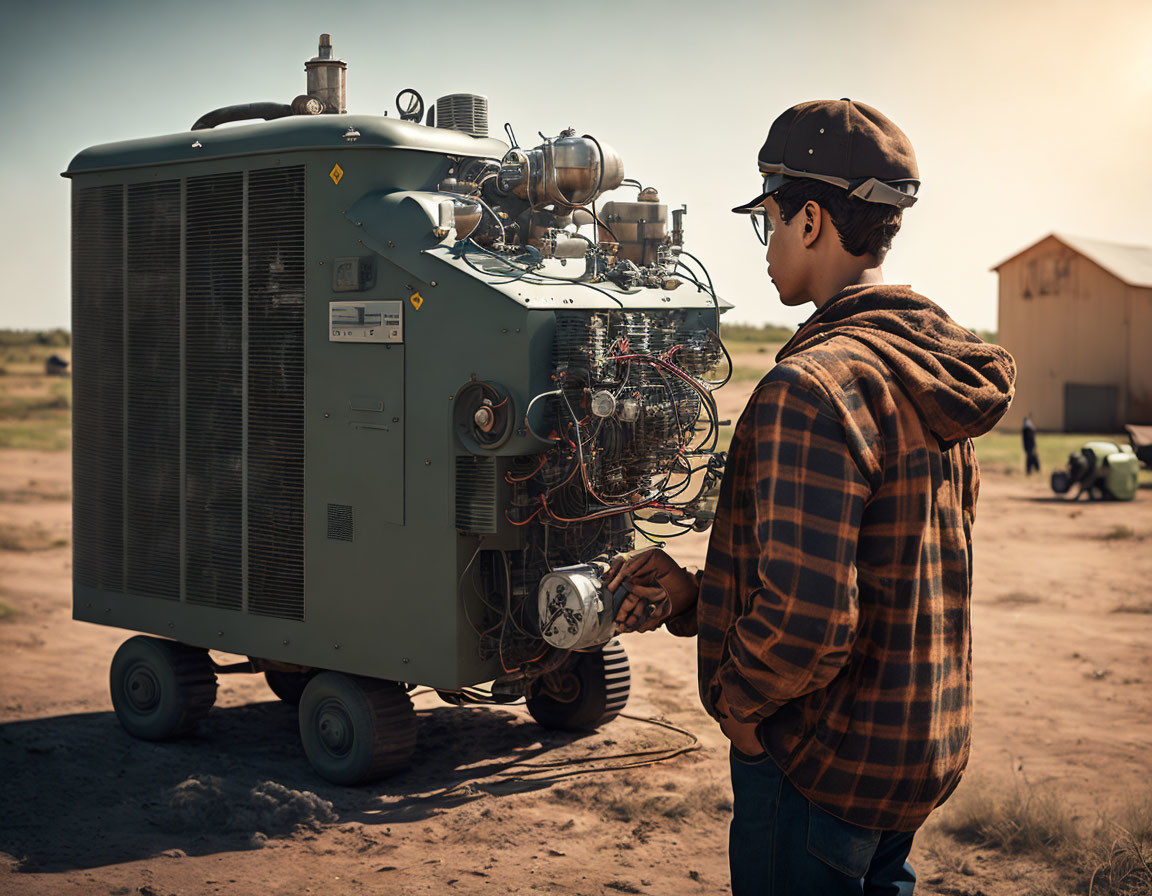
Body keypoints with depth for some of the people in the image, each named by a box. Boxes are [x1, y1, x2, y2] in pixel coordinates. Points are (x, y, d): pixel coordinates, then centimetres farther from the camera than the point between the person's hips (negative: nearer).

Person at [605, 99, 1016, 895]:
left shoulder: (813, 387, -24)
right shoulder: (935, 372, 6)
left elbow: (806, 624, -31)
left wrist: (734, 699, -12)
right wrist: (696, 596, 10)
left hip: (821, 768, -8)